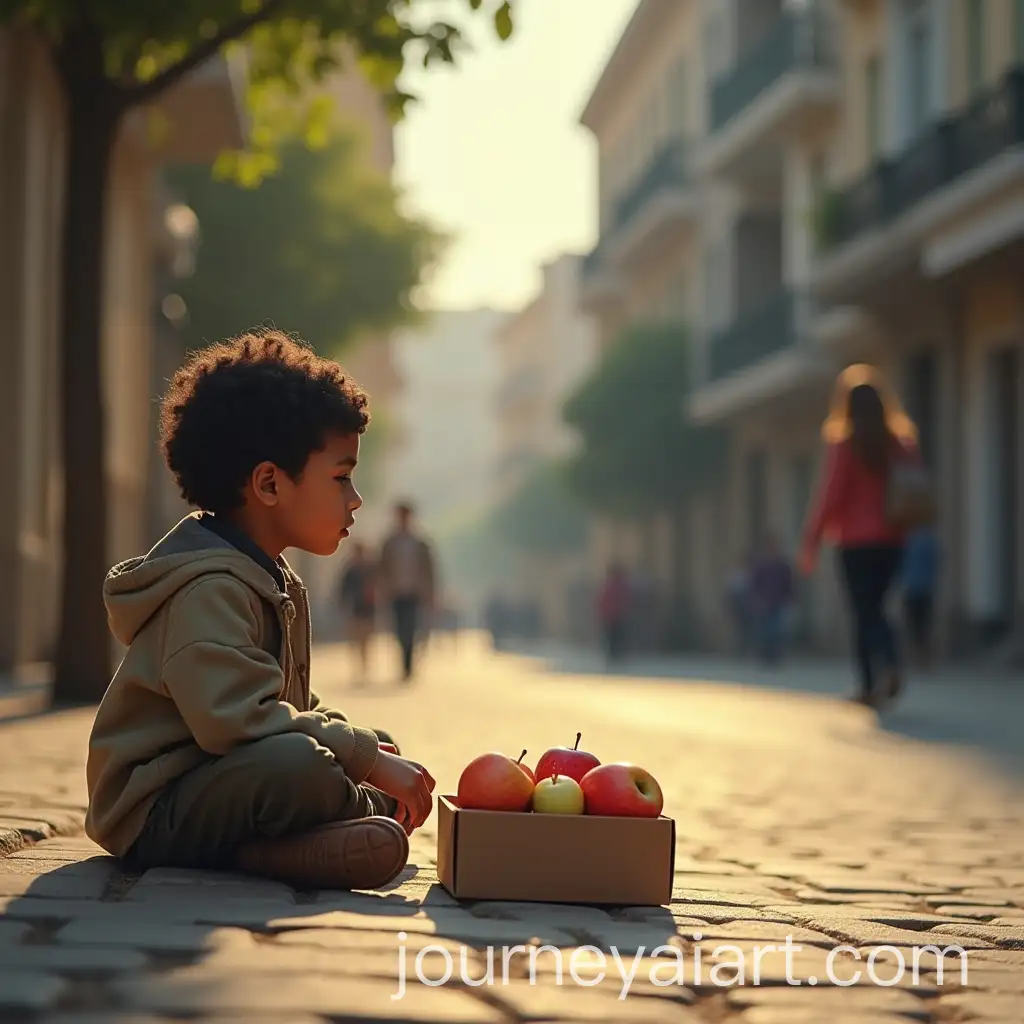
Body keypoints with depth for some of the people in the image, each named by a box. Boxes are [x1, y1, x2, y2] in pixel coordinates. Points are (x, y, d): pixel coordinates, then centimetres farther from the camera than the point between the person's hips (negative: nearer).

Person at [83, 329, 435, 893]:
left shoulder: (273, 578, 16)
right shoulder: (209, 590, -18)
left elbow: (293, 706, 24)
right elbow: (237, 720, -32)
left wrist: (365, 743, 6)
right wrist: (363, 756, -24)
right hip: (156, 816, -12)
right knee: (298, 763, -38)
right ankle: (372, 814, -6)